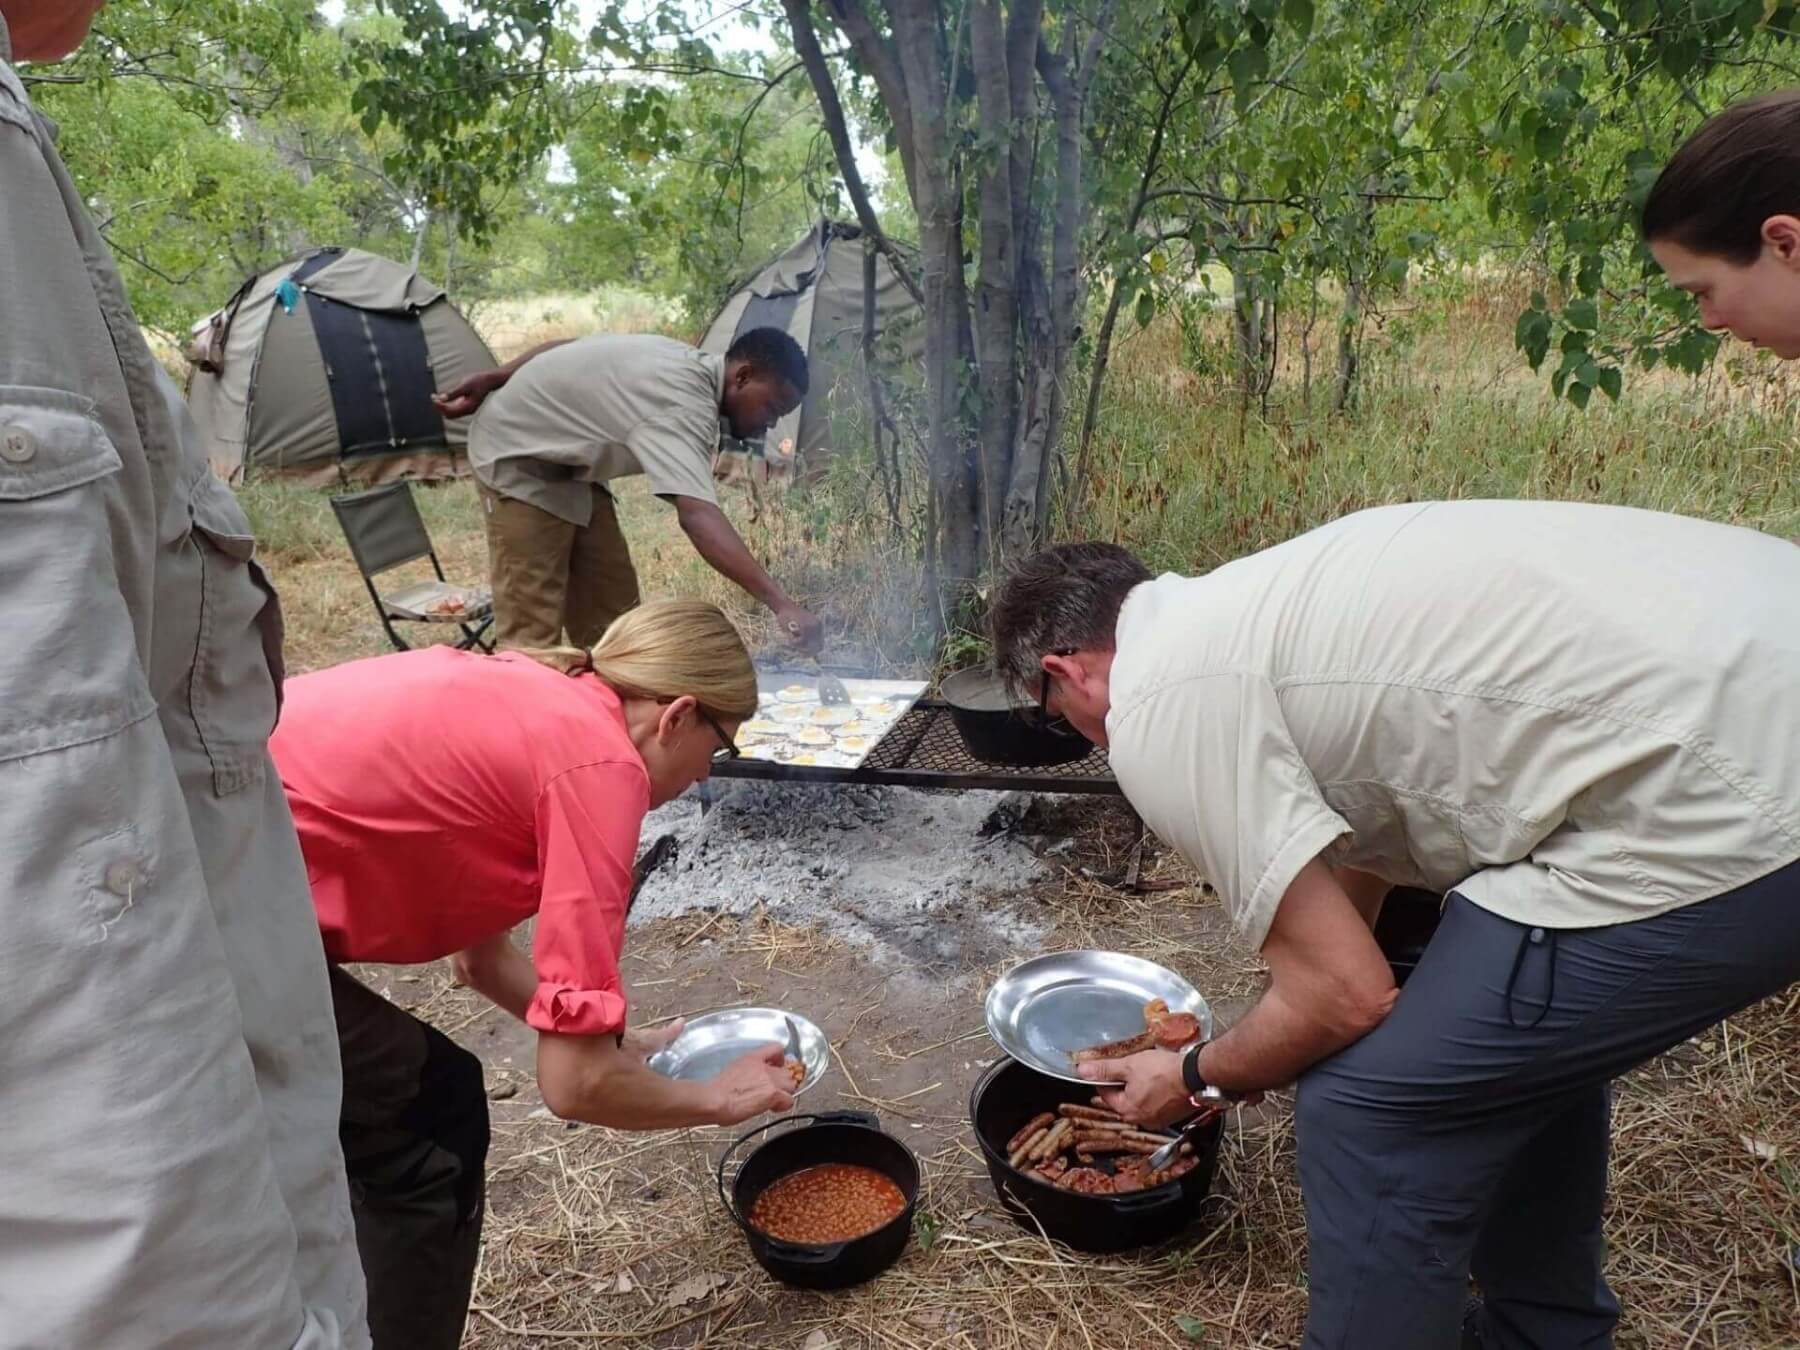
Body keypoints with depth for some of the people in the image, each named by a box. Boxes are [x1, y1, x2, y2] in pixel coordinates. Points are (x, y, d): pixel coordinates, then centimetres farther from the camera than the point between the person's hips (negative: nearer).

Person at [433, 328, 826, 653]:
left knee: (609, 607, 7)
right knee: (531, 624, -14)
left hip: (566, 464, 10)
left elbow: (568, 347, 5)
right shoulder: (683, 405, -34)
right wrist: (780, 603, -56)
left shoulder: (685, 362, -3)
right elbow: (698, 514, -49)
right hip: (516, 458, -10)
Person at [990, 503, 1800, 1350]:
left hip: (1726, 819, -10)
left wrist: (1196, 1080, 14)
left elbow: (1344, 995, -7)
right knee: (1529, 1035, 28)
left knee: (1371, 1107, 2)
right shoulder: (1252, 603, 19)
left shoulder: (1156, 706, -9)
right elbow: (1355, 850, 32)